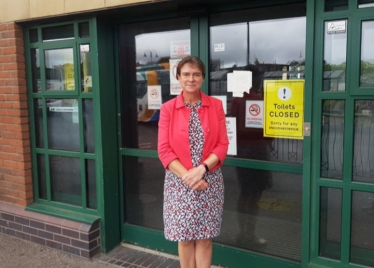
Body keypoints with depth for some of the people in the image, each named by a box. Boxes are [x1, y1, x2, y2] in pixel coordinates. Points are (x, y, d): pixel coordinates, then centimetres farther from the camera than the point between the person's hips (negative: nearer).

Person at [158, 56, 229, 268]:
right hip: (178, 182, 0)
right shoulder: (168, 108, -1)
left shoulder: (216, 105, 2)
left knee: (205, 237, 9)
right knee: (184, 237, 10)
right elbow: (164, 149, -5)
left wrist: (201, 169, -16)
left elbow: (222, 145, -2)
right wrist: (187, 175, -15)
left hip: (210, 181, 1)